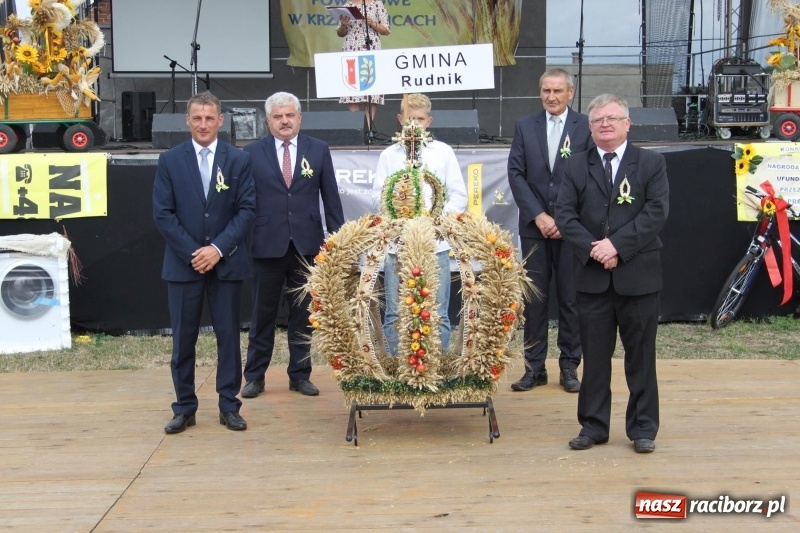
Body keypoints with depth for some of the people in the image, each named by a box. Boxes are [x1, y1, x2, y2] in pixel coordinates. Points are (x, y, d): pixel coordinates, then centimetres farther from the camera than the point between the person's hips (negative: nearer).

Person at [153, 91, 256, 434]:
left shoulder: (239, 160, 4)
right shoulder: (170, 160, 4)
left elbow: (247, 210, -2)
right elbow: (162, 213, -1)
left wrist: (219, 248, -12)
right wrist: (192, 252, -10)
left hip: (227, 262, 0)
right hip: (183, 263, 0)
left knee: (229, 335, 5)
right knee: (183, 338, 4)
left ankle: (229, 406, 14)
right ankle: (184, 408, 15)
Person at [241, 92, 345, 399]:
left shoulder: (318, 150, 5)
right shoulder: (252, 153, 3)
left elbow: (331, 198, 5)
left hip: (307, 244, 1)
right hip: (267, 244, -1)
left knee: (303, 313, 9)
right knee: (263, 314, 7)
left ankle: (300, 375, 20)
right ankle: (255, 376, 17)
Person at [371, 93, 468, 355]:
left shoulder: (443, 152, 7)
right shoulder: (389, 155, 9)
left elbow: (459, 196, 5)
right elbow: (378, 197, 6)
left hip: (435, 242, -1)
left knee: (438, 314, 2)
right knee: (394, 314, 3)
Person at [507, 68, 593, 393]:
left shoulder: (585, 127, 1)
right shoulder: (525, 126, 8)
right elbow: (516, 174, 2)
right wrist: (538, 216, -8)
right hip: (534, 226, 2)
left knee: (571, 298, 3)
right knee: (535, 297, 5)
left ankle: (569, 366, 15)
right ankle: (535, 366, 13)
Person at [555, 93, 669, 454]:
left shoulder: (651, 163, 3)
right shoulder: (576, 166, 9)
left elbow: (657, 211, -8)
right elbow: (564, 214, 0)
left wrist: (617, 245, -16)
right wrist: (592, 249, -14)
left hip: (638, 274, -2)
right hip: (592, 275, 2)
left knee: (641, 355, 5)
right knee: (594, 355, 8)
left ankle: (643, 428, 16)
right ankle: (593, 426, 17)